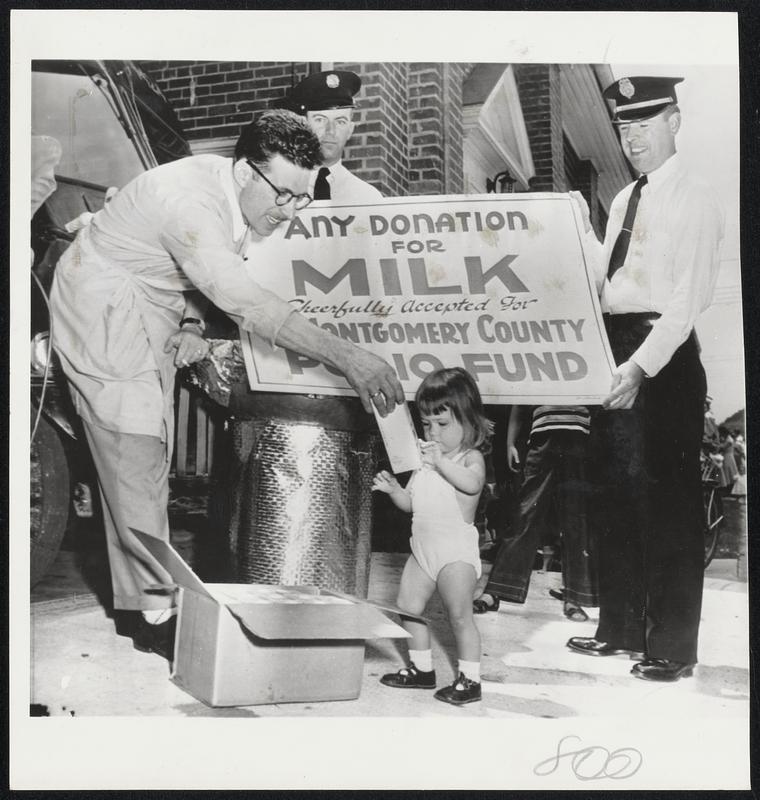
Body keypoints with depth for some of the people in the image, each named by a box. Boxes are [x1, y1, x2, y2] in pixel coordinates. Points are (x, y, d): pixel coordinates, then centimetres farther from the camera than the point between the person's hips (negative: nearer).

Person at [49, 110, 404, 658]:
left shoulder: (251, 200, -6)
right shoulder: (191, 201, -34)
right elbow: (247, 304, -43)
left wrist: (192, 324, -10)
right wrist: (346, 358, -47)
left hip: (155, 315, 9)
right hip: (105, 309, -9)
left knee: (150, 459, 10)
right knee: (135, 454, -10)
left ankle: (137, 602, 19)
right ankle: (157, 616, -5)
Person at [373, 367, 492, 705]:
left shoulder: (470, 457, -8)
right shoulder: (426, 459, 12)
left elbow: (472, 483, -31)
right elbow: (411, 503, 15)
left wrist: (441, 462, -33)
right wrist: (393, 488, -2)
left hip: (456, 551, -8)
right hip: (423, 549, 8)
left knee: (459, 614, -7)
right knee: (407, 608, 12)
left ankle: (470, 678, 3)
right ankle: (421, 668, 26)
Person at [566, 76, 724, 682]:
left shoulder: (696, 202, -6)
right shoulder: (624, 201, 18)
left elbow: (686, 301, -16)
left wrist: (641, 366, -25)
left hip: (665, 359, -7)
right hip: (614, 351, 8)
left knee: (668, 502, -1)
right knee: (617, 494, 12)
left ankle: (672, 645, 10)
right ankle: (620, 627, 25)